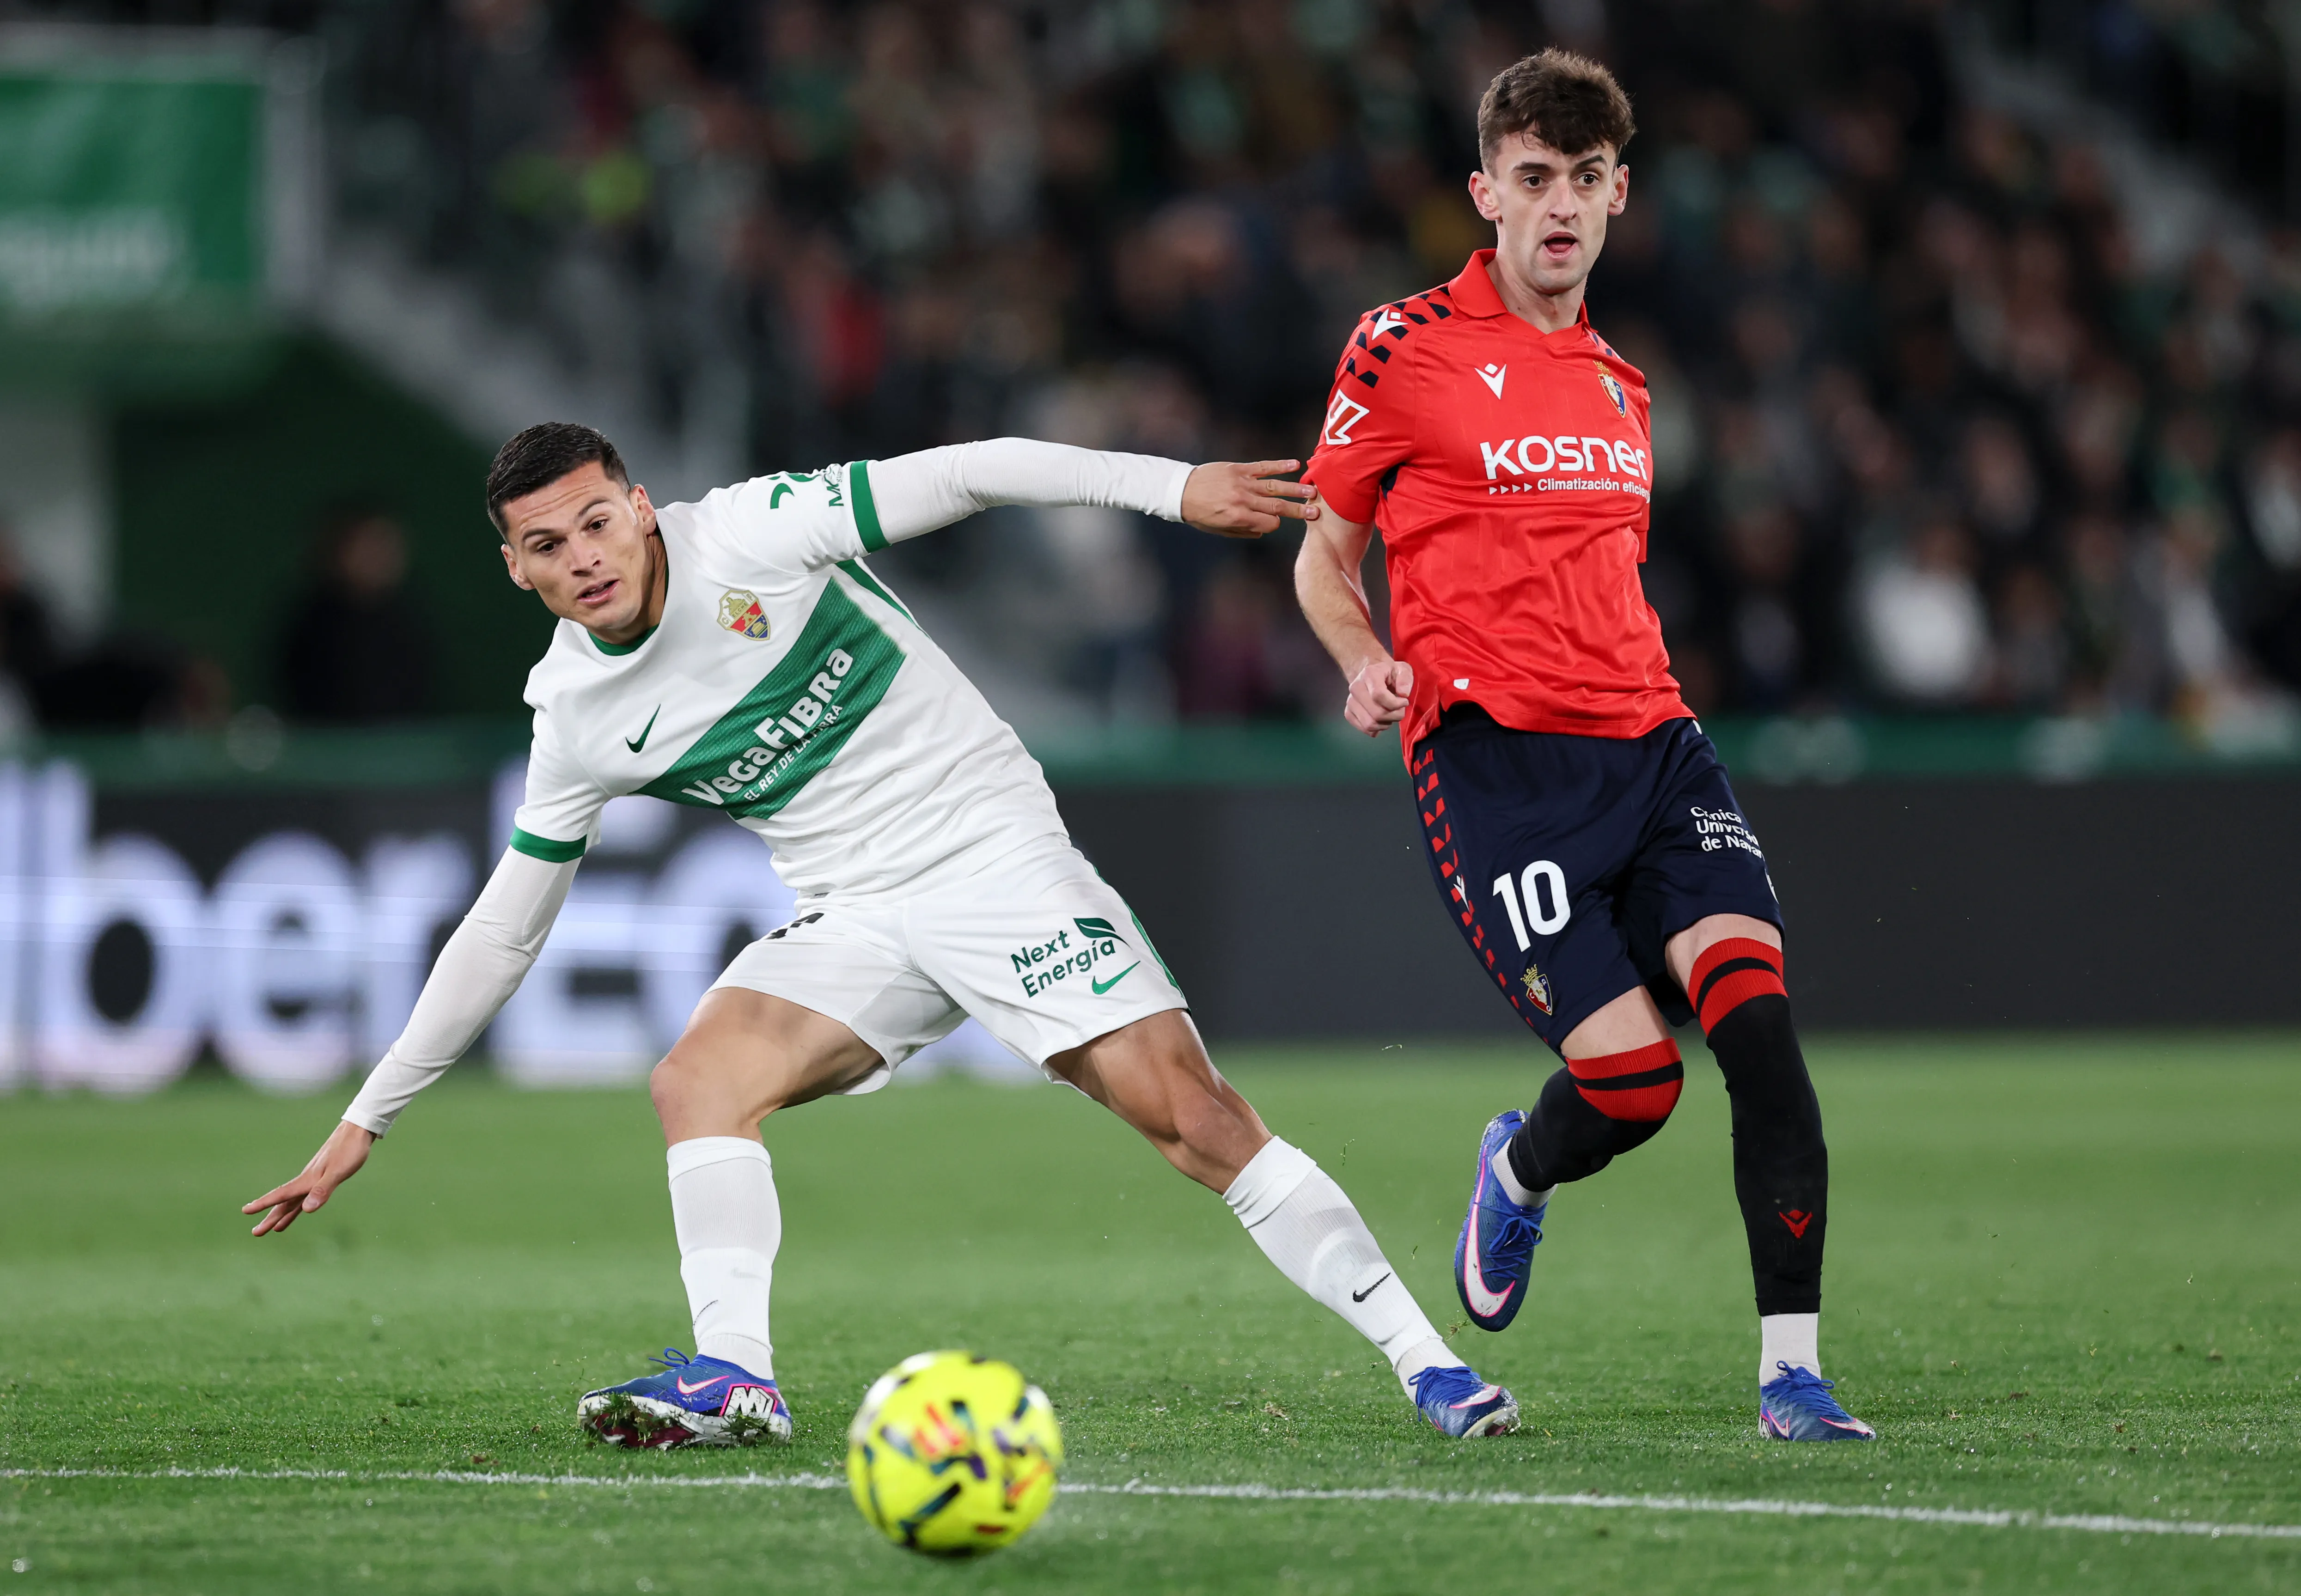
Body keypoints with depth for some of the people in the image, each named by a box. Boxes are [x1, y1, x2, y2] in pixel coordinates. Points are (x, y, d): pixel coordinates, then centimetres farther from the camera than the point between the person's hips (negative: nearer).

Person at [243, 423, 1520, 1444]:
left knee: (1187, 1112, -16)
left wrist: (1170, 484, -18)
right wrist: (367, 1119, 10)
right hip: (852, 918, 4)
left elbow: (965, 474, -10)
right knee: (697, 1079, -21)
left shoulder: (747, 535, -11)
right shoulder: (576, 719, 2)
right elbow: (503, 929, 10)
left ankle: (1423, 1359, -13)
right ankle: (733, 1381, -23)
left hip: (995, 851, -4)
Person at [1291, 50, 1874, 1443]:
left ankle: (1793, 1370, -16)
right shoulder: (1405, 350, 3)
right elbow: (1326, 557, 10)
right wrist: (1367, 664, -9)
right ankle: (1518, 1174, 25)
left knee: (1756, 1009, -19)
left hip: (1649, 739, 5)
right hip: (1495, 756, -5)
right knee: (1631, 1079, -14)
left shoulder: (1620, 387, 21)